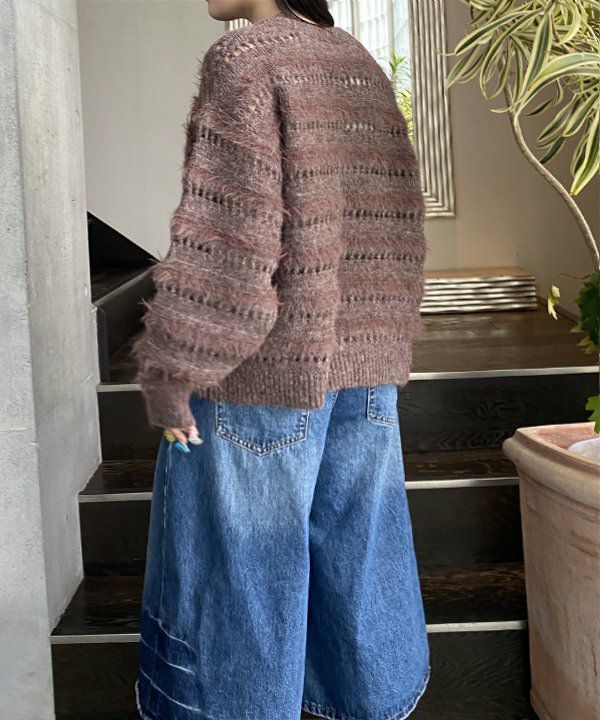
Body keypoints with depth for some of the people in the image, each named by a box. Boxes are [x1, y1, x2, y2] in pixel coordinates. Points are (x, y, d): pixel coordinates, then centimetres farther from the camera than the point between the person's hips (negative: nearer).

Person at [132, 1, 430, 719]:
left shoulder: (243, 60, -12)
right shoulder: (359, 65, 11)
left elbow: (226, 237, -19)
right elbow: (395, 220, 12)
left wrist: (169, 375, -13)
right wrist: (379, 347, 18)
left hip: (262, 368, -7)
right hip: (362, 365, 8)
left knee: (238, 572, 6)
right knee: (353, 553, 17)